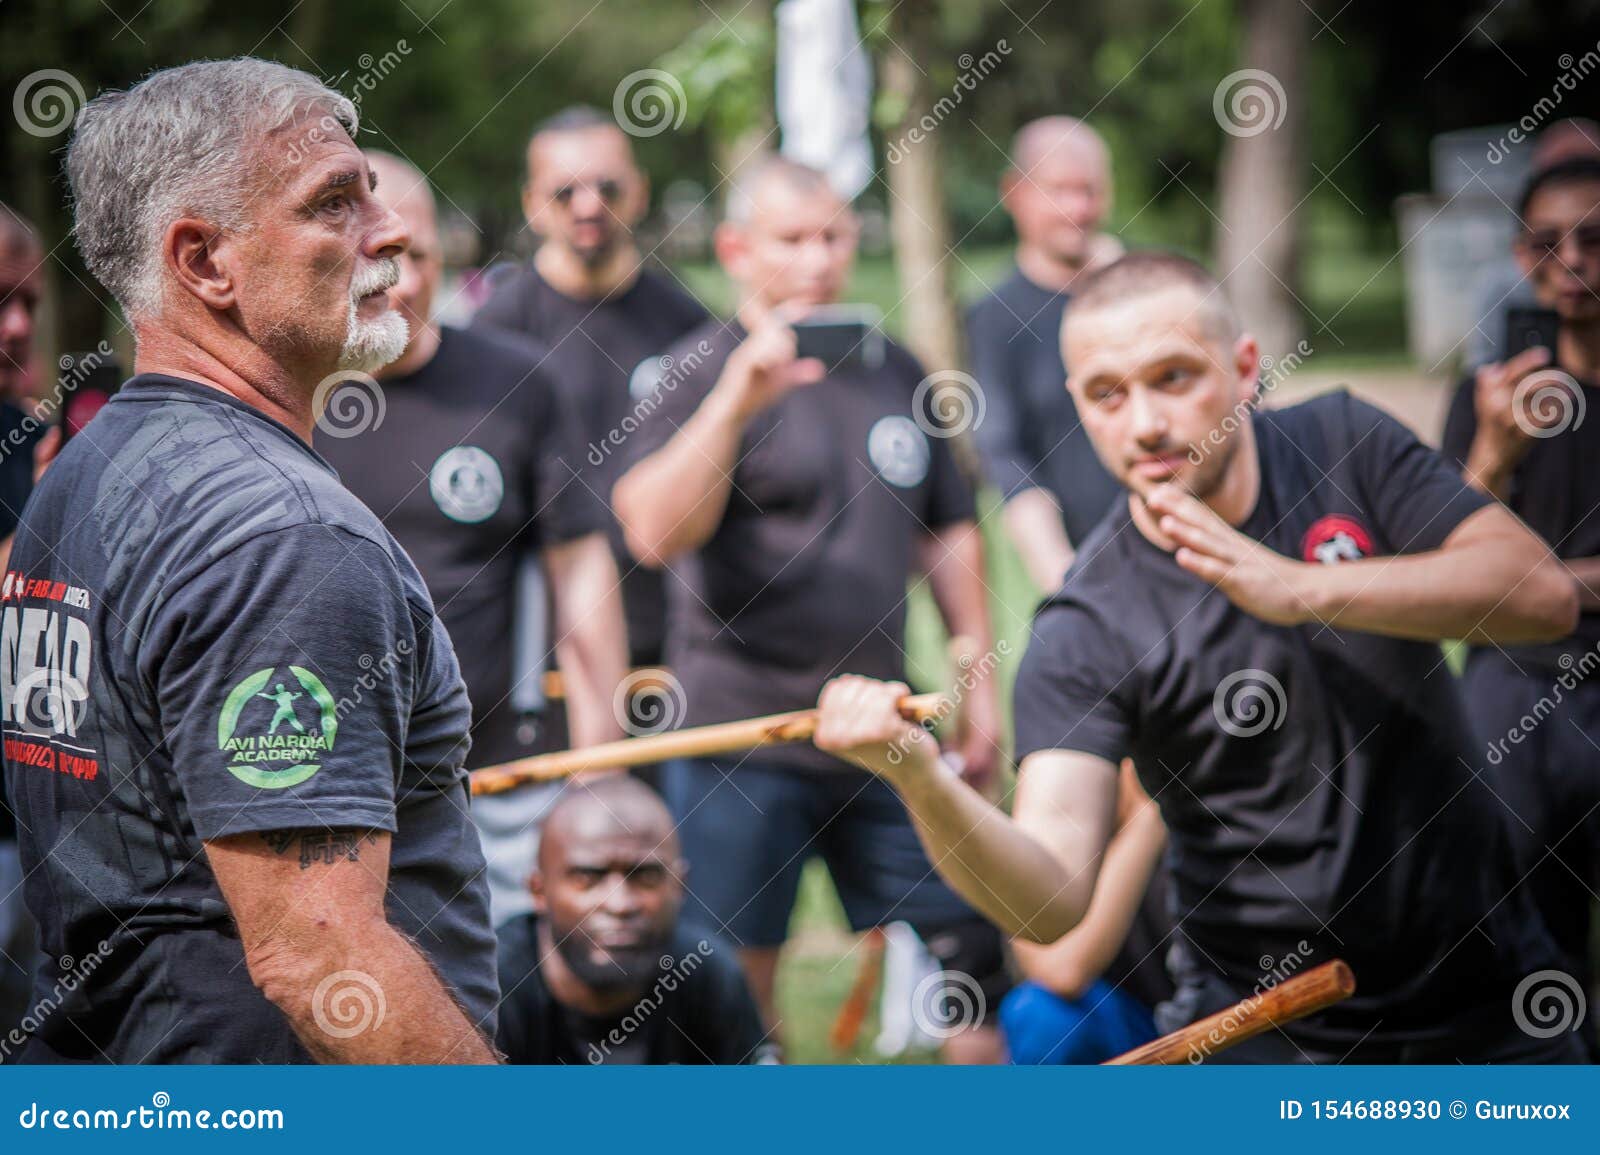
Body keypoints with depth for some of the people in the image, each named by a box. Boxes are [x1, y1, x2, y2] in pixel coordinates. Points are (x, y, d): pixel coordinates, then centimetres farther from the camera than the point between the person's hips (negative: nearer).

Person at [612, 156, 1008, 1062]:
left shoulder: (894, 371, 12)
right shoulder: (703, 372, -5)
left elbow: (950, 534, 20)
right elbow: (654, 535, -21)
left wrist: (980, 682, 15)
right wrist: (737, 400, -29)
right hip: (741, 737, -5)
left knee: (961, 954, 8)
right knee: (737, 990, 0)